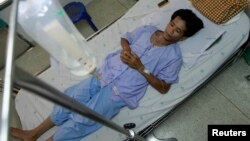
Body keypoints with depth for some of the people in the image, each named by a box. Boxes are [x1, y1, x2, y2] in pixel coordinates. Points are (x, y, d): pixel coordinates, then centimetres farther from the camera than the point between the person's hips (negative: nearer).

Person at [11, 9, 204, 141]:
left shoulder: (174, 56, -5)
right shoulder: (147, 29, 8)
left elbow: (164, 88, -7)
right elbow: (125, 38, 19)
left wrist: (141, 68, -17)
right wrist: (126, 48, -4)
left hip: (121, 92, -4)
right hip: (106, 73, 5)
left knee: (80, 120, -9)